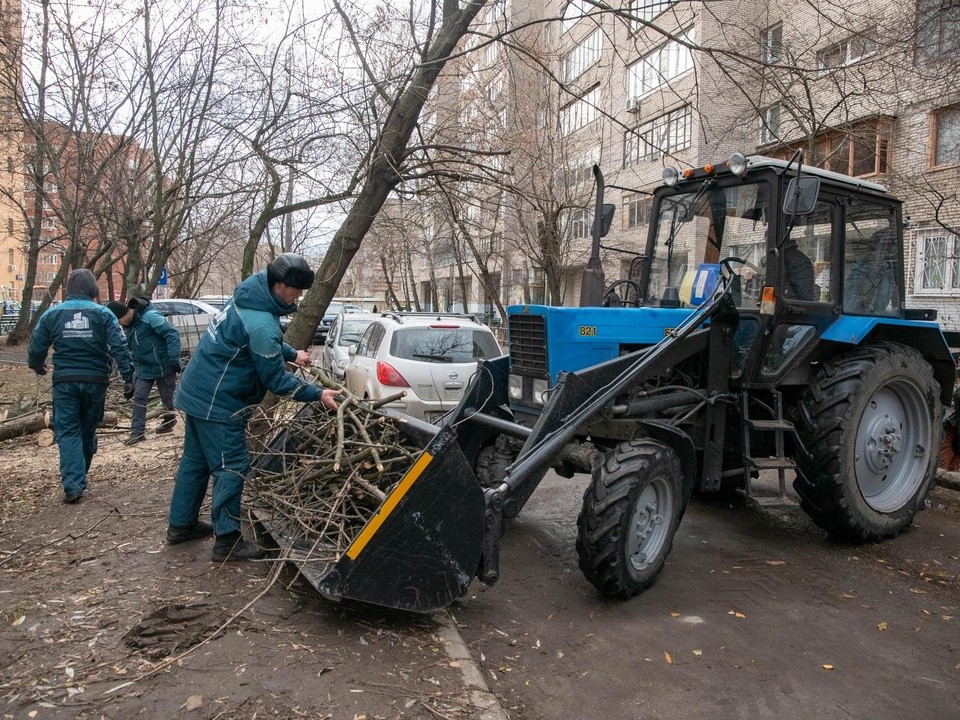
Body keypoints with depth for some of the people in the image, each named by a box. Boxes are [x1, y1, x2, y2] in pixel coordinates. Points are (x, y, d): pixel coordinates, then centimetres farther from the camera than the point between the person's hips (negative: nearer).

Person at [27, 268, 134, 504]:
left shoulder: (52, 314, 3)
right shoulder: (102, 314, -1)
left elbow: (36, 346, 7)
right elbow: (120, 347, -10)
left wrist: (37, 366, 29)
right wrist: (128, 377, -8)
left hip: (65, 381, 0)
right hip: (95, 381, 0)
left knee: (68, 432, 2)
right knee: (88, 430, 15)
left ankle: (73, 484, -10)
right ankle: (80, 478, 29)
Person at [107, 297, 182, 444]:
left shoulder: (150, 317, -23)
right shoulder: (127, 326, 4)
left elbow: (172, 334, -26)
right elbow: (128, 347, 18)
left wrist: (174, 359, -30)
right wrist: (135, 366, 13)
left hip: (165, 366, -7)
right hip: (144, 368, 7)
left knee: (167, 397, 8)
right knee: (139, 398, -2)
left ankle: (169, 421, 34)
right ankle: (137, 432, 3)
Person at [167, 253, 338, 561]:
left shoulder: (249, 298, 3)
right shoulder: (262, 325, -27)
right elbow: (275, 379, -20)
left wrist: (293, 354, 15)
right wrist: (318, 394, -15)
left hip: (196, 393, 10)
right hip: (218, 403, -10)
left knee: (195, 460, 20)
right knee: (231, 468, -1)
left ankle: (181, 524, 34)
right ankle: (227, 541, 6)